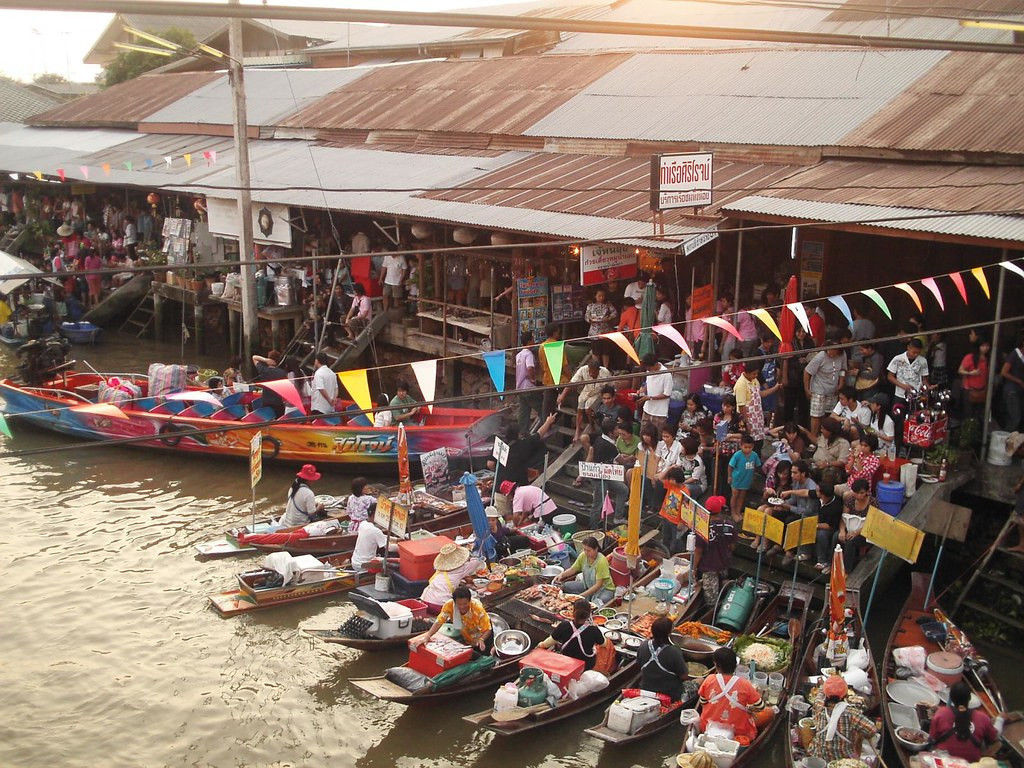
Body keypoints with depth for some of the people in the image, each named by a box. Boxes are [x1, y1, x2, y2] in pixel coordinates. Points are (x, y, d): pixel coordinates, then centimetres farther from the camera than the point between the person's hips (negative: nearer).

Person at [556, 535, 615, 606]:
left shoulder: (601, 561, -26)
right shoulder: (583, 556, -10)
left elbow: (598, 585, -26)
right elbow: (573, 570, 6)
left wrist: (581, 595, -31)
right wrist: (562, 575, -14)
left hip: (605, 589, -6)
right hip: (588, 585, 6)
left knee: (596, 604, -39)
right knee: (565, 586, -12)